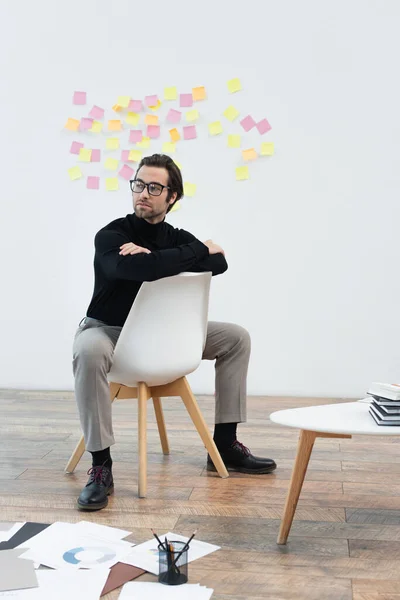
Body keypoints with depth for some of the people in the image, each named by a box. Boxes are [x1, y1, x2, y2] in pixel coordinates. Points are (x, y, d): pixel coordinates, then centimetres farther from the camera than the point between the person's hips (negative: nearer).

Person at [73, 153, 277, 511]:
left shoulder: (177, 238, -1)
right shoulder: (111, 236, -18)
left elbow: (219, 263, -20)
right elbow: (141, 269, -39)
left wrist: (154, 256, -29)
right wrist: (199, 251, -25)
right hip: (108, 331, -6)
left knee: (236, 338, 0)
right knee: (89, 351, -42)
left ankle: (225, 444, 5)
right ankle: (101, 466, -30)